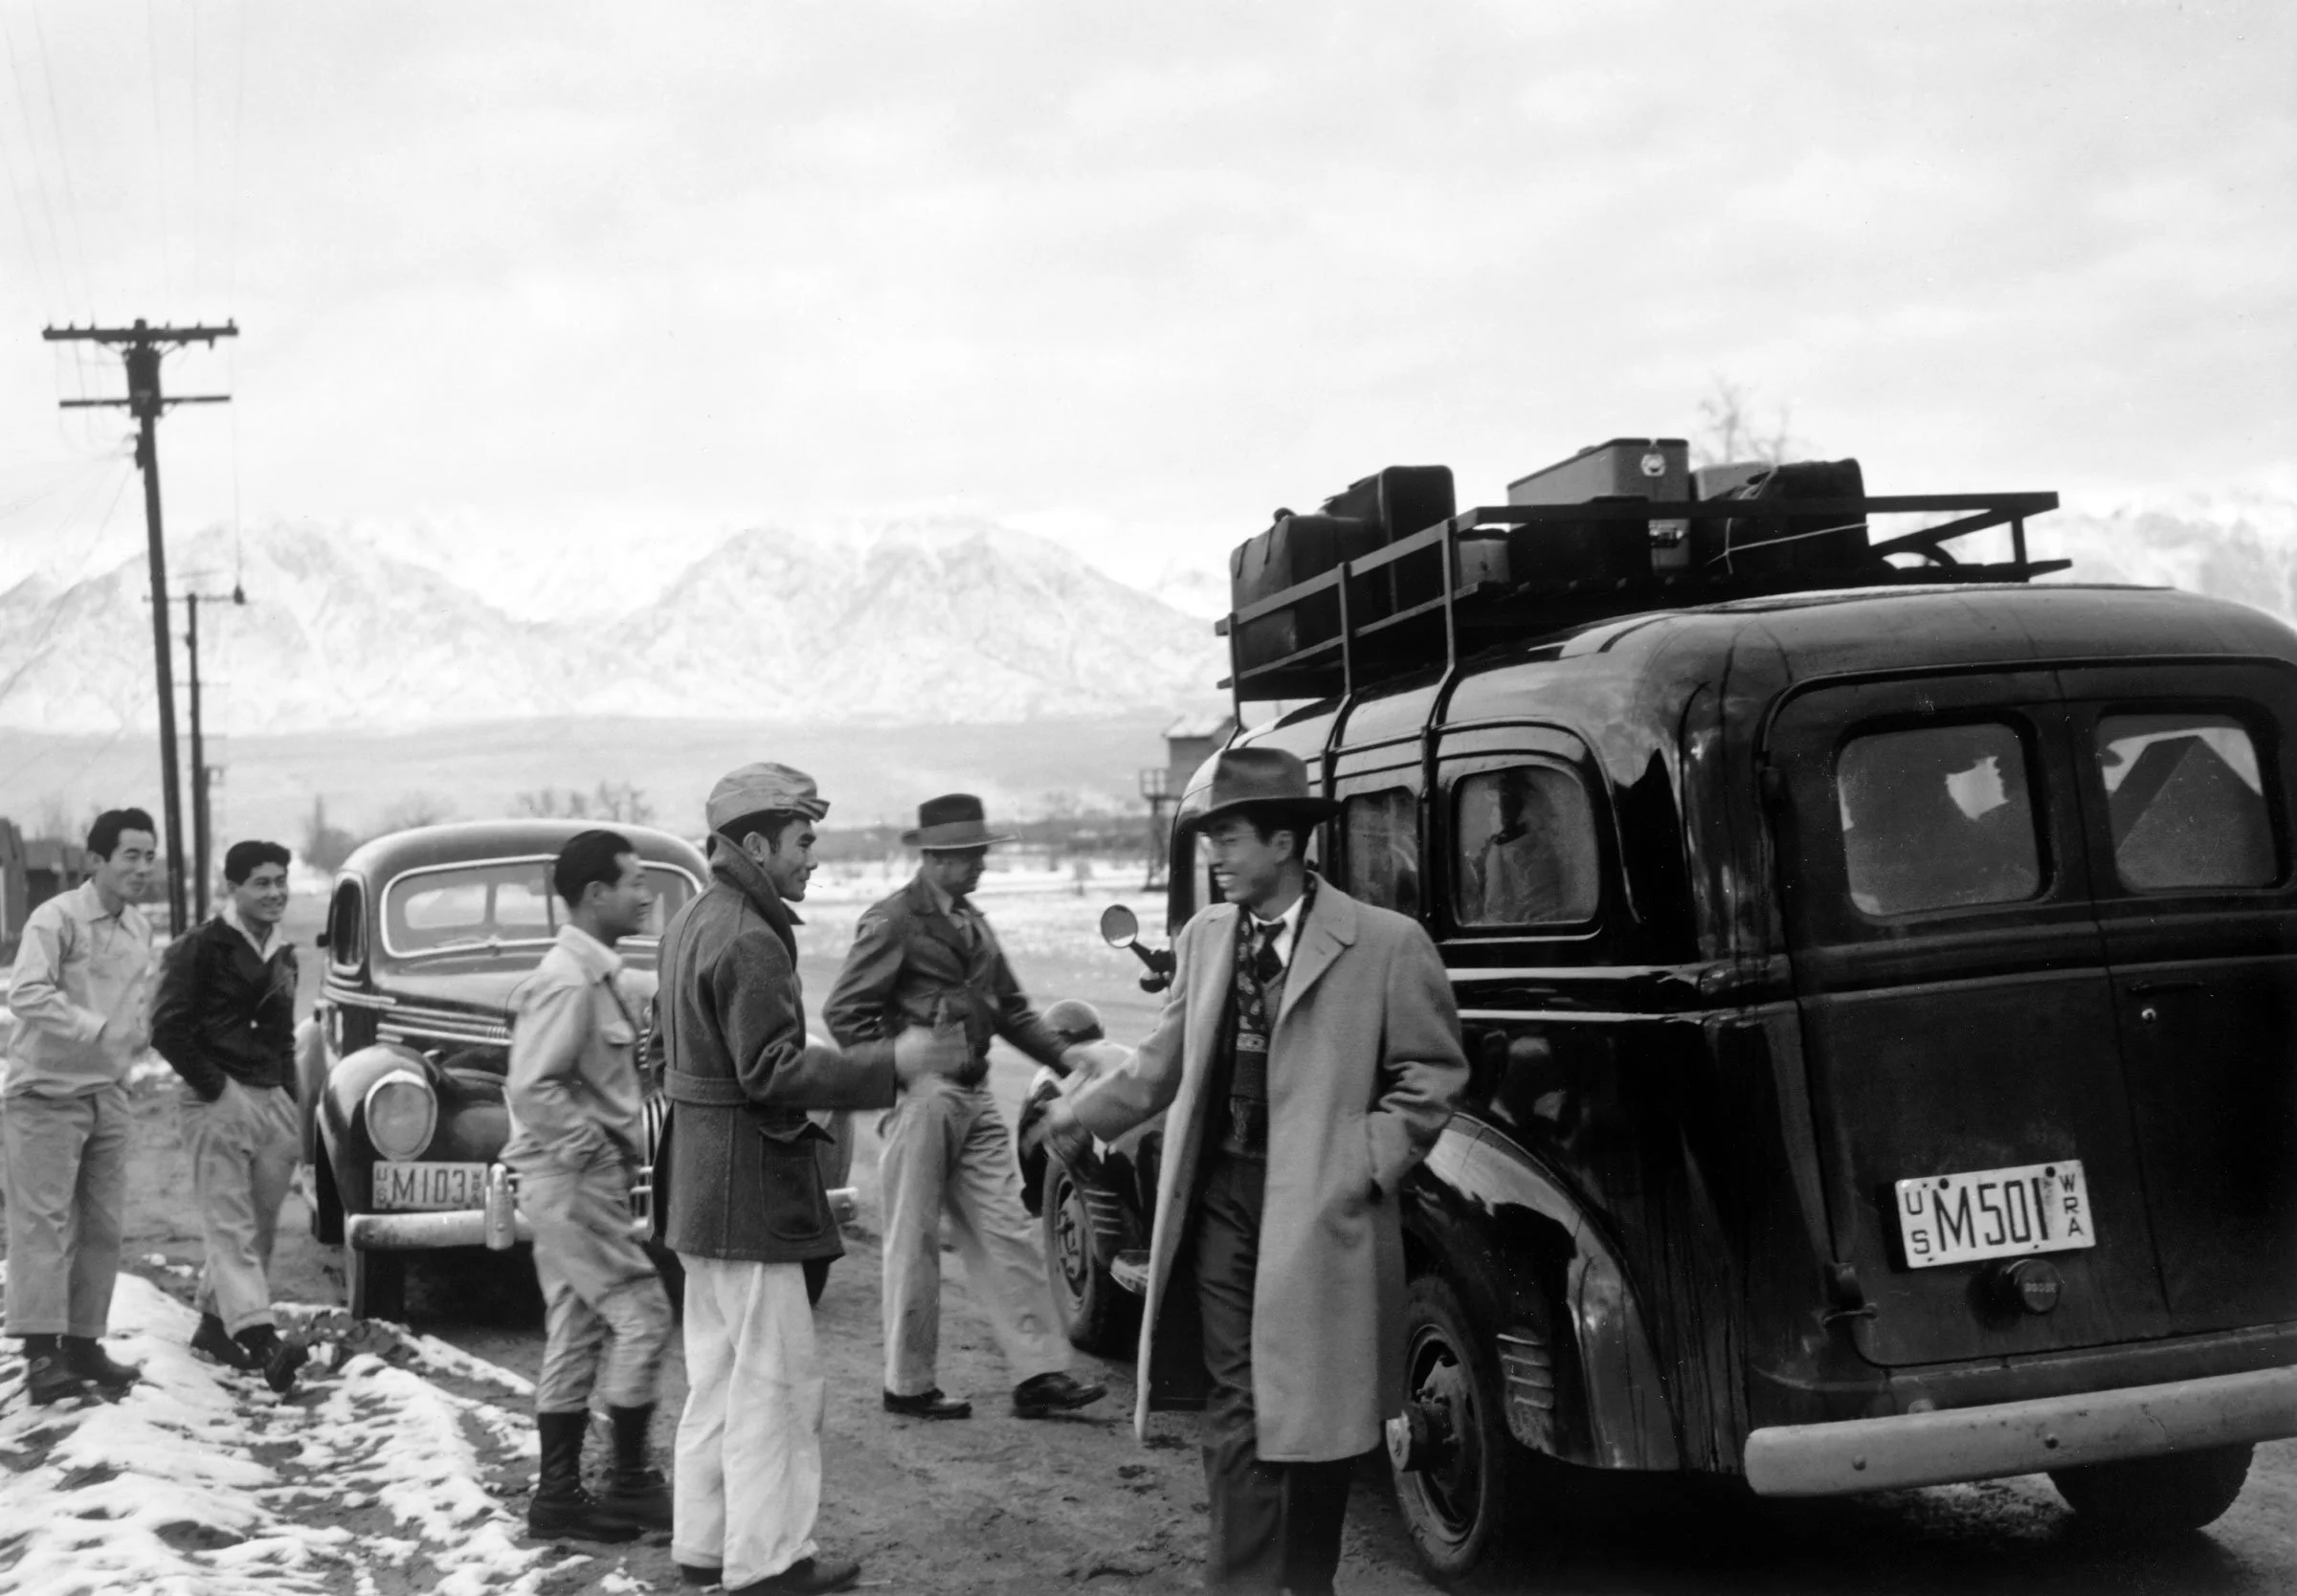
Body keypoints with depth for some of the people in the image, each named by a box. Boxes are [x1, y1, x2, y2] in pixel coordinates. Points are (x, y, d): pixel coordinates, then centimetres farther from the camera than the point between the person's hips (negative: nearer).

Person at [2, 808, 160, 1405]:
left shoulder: (140, 929, 10)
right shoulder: (57, 918, -15)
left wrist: (140, 1033, 1)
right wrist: (96, 1029, -32)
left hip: (108, 1095, 7)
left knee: (102, 1226, 9)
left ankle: (83, 1342, 17)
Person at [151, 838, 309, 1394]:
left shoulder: (282, 954, 18)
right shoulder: (202, 948, -5)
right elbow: (167, 1027, -11)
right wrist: (211, 1085, -12)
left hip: (272, 1102, 7)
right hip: (219, 1101, -7)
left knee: (257, 1225, 8)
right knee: (231, 1224, -13)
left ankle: (215, 1324, 22)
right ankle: (260, 1337, -25)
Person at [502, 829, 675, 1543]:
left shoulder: (592, 972, 12)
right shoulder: (569, 980, -18)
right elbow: (532, 1089, -24)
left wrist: (618, 1149, 10)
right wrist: (605, 1148, -19)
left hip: (577, 1178, 10)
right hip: (573, 1178, -10)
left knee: (576, 1334, 11)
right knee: (642, 1316, -5)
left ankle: (558, 1492, 16)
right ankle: (630, 1483, 4)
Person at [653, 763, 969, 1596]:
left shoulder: (692, 923, 13)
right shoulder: (749, 941, -20)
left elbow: (669, 1042, 21)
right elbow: (773, 1073, -24)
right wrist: (891, 1063, -23)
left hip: (701, 1187, 11)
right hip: (750, 1190, -11)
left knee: (716, 1374, 17)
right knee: (774, 1380, -2)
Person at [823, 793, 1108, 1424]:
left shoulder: (972, 922, 17)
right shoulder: (893, 921, -8)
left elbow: (1010, 1008, 22)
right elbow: (844, 1012, -11)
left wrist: (1068, 1059, 11)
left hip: (974, 1095, 8)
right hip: (922, 1096, -7)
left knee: (1008, 1233, 4)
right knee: (916, 1242, 2)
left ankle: (1039, 1375, 6)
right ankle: (908, 1385, 13)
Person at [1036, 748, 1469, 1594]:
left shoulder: (1386, 944, -7)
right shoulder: (1205, 936, 8)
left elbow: (1433, 1072, -3)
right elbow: (1166, 1061, 14)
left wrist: (1367, 1162, -10)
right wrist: (1081, 1113, 4)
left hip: (1318, 1214, -3)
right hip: (1220, 1199, 3)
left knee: (1316, 1415, 9)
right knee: (1235, 1411, 1)